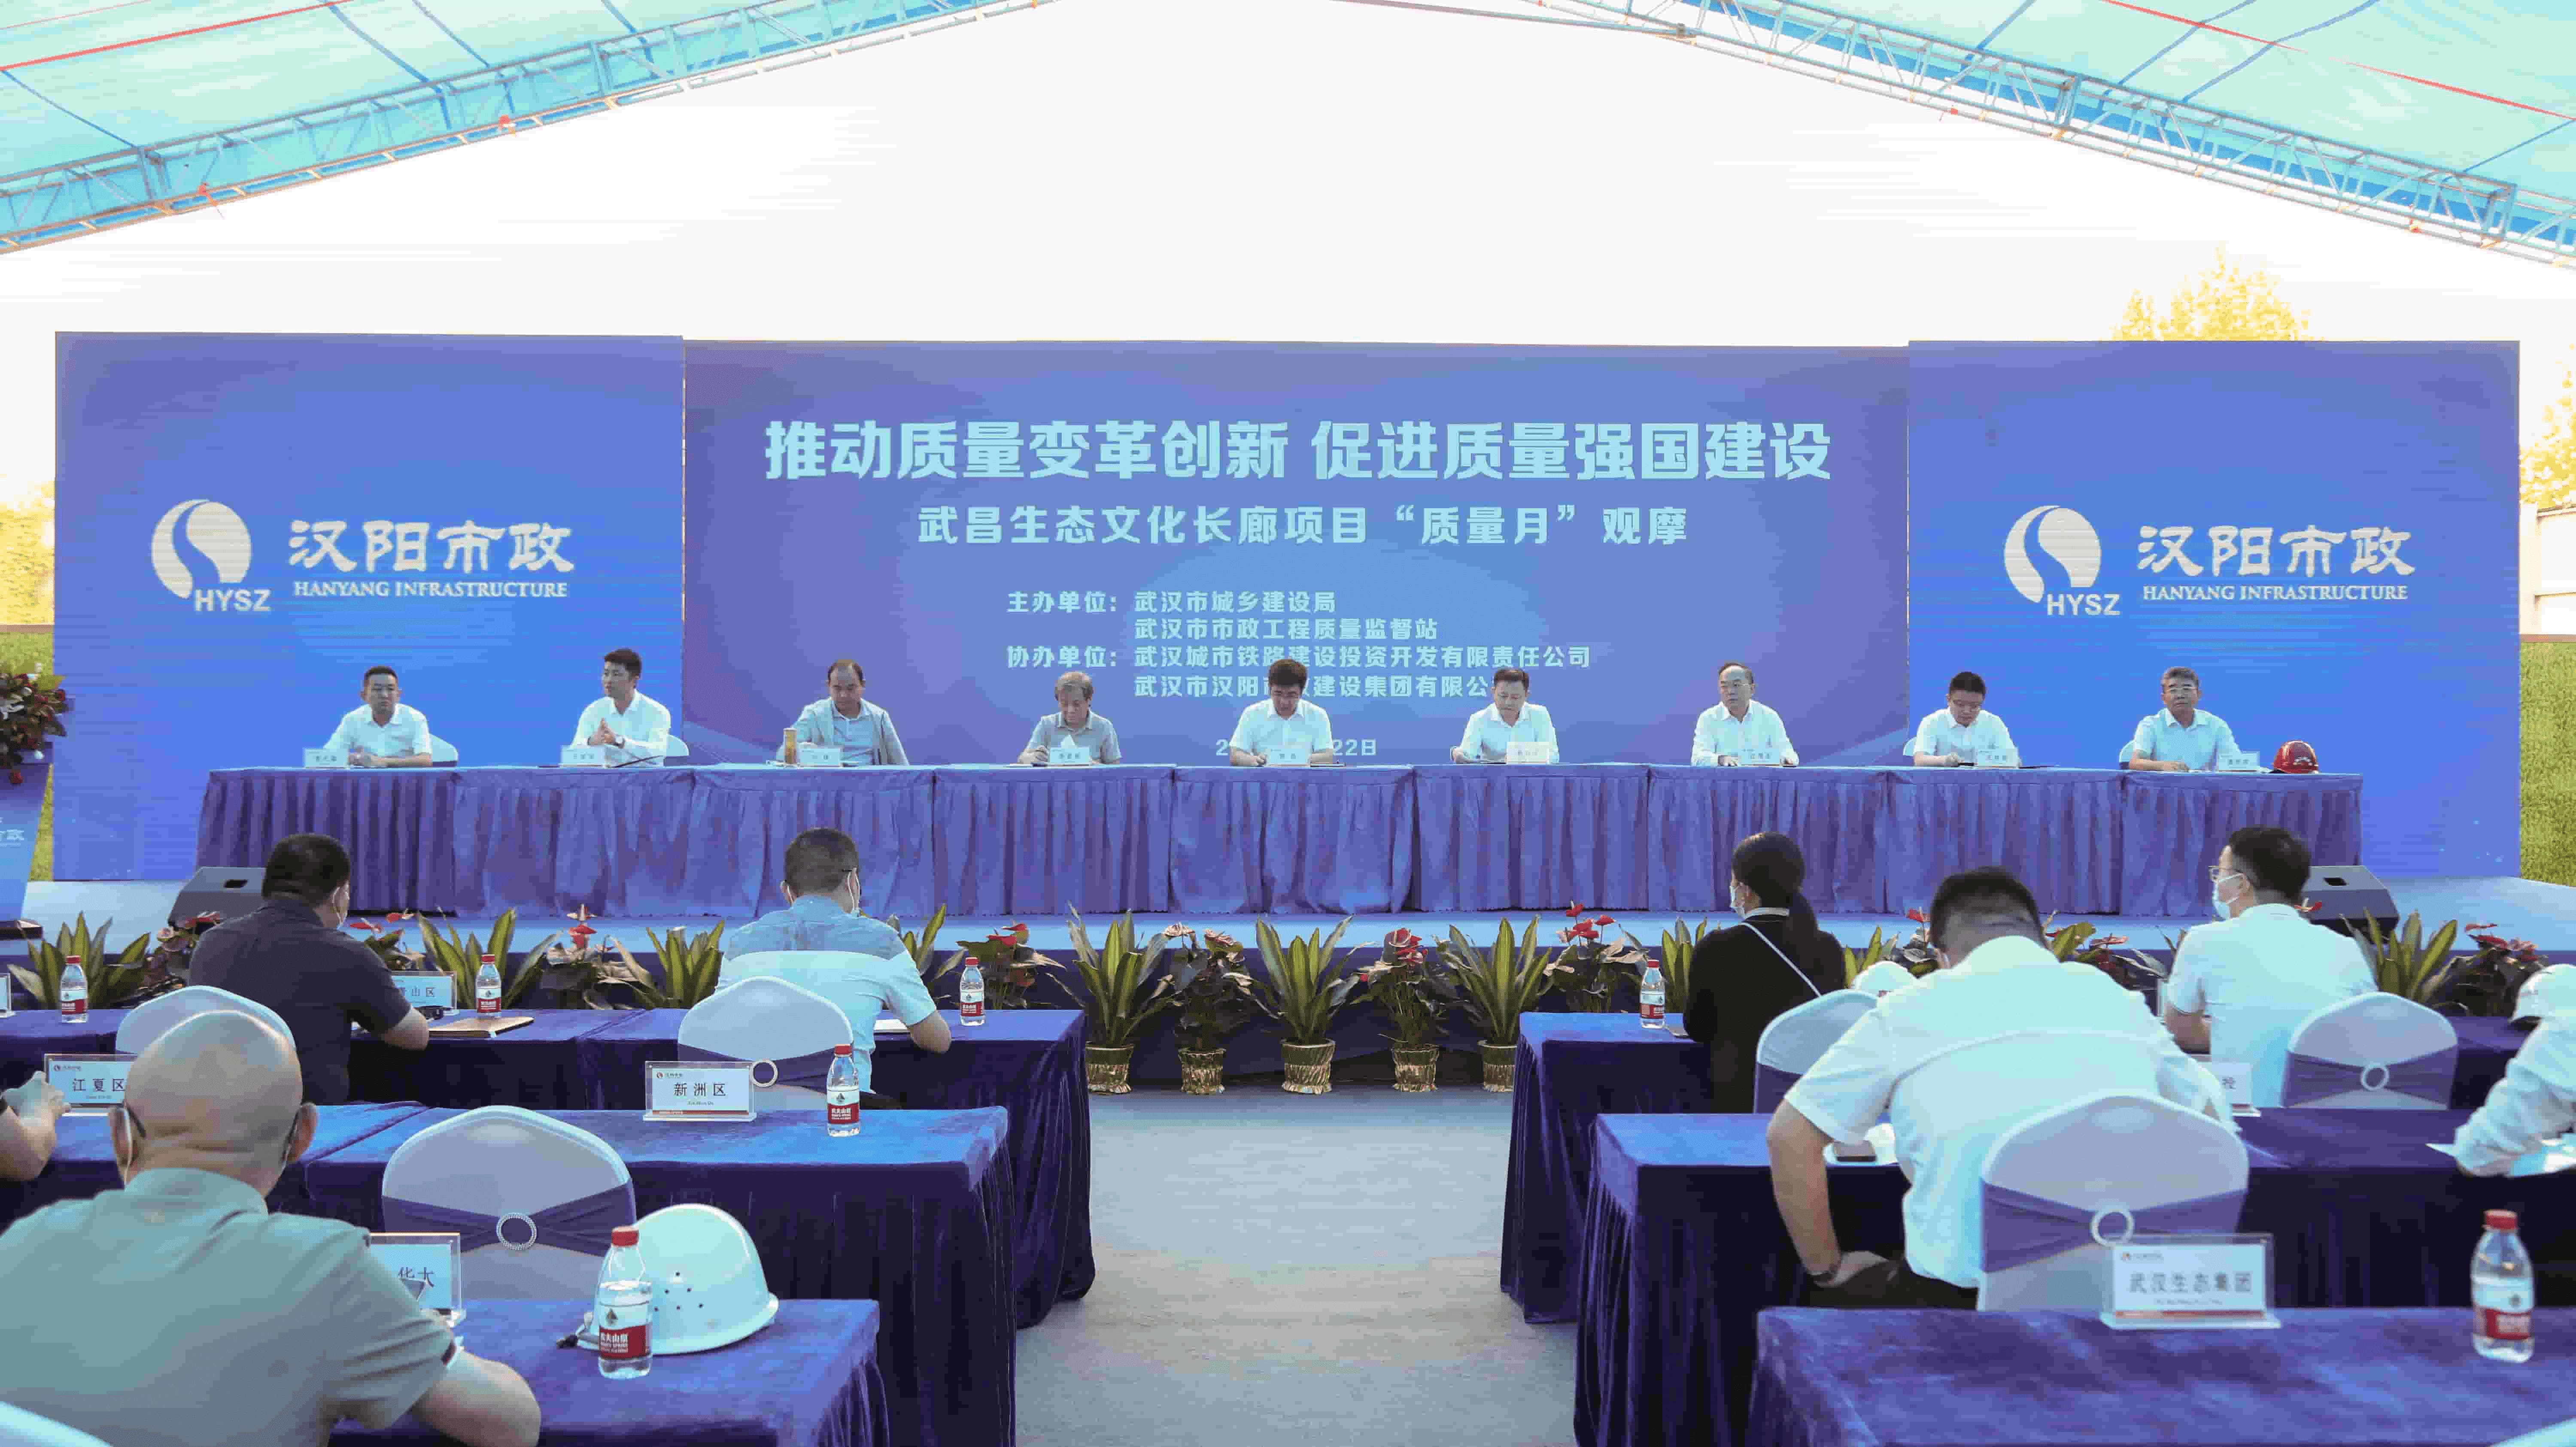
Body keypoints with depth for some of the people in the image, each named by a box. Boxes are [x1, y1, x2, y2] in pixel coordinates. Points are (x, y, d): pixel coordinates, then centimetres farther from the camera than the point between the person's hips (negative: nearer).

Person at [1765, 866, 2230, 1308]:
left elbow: (1790, 1136, 5)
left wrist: (1828, 1270, 15)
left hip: (1964, 1294, -2)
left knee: (1834, 1302, 25)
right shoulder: (2113, 995, 11)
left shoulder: (1910, 1010, 5)